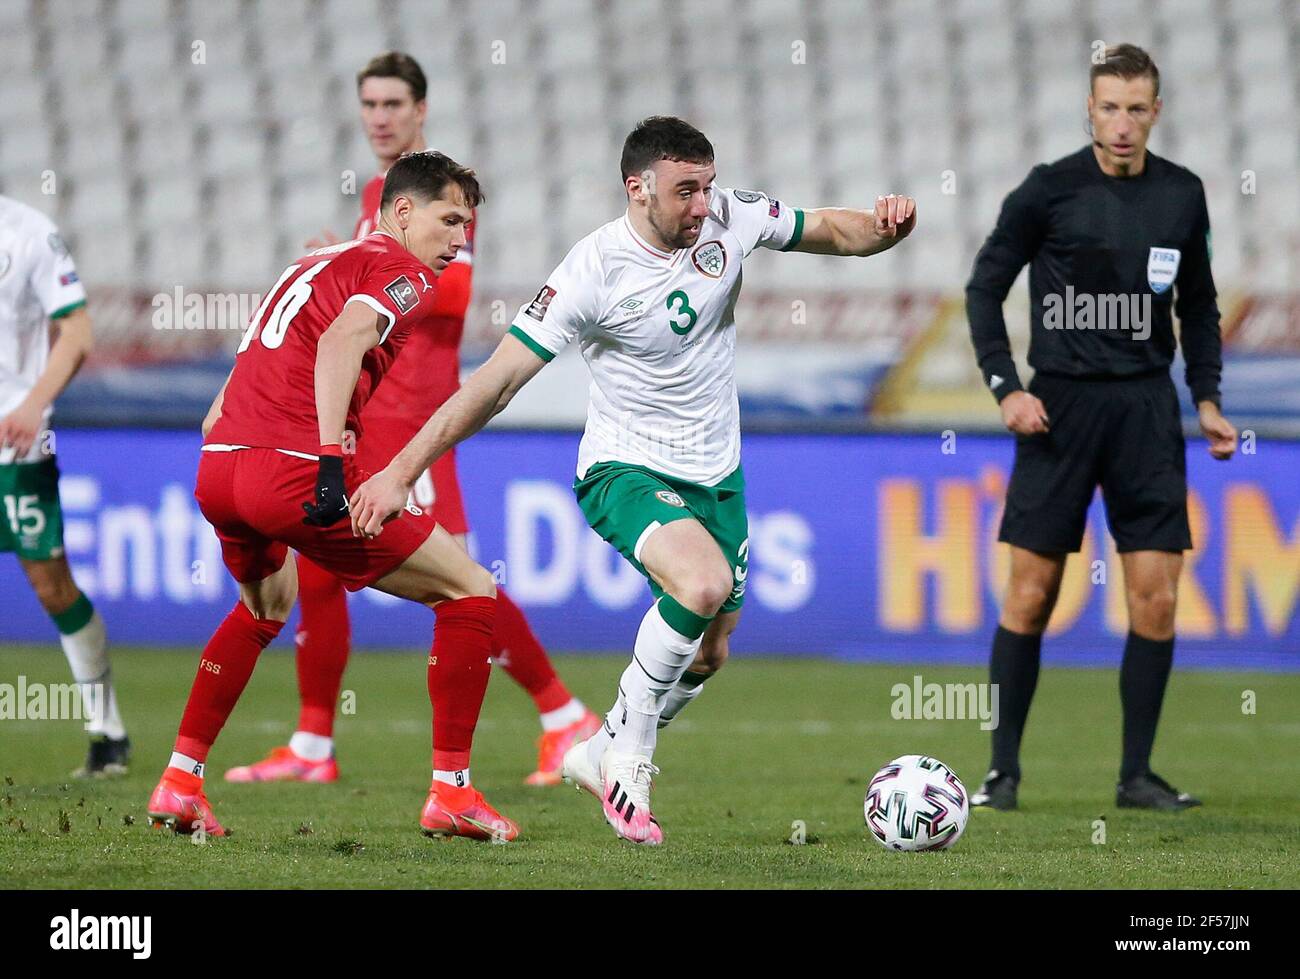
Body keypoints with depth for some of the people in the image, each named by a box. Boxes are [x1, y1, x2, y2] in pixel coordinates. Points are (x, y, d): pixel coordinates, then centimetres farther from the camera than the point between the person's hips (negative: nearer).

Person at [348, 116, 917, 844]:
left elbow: (828, 231, 8)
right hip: (626, 469, -6)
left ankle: (601, 757, 36)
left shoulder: (731, 218, -8)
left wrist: (883, 226, -17)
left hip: (716, 473, 6)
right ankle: (628, 752, -14)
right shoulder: (596, 270, -22)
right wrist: (402, 471, -24)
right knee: (703, 585, -32)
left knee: (707, 654, 12)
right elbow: (499, 380, -21)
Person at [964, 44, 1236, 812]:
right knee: (1032, 593, -2)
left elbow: (1198, 306, 18)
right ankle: (1004, 768, 9)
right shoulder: (1049, 192, -4)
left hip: (1145, 405, 3)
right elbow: (985, 288, 1)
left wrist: (1208, 397, 8)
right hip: (1060, 406, -3)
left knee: (1156, 596, -3)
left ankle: (1137, 774, 6)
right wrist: (1005, 387, -8)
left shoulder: (1182, 195, 6)